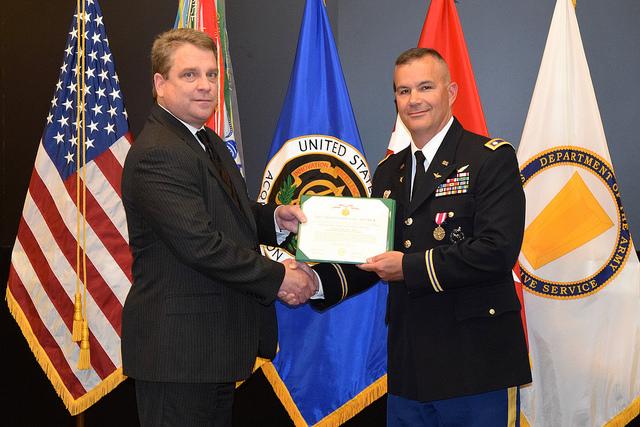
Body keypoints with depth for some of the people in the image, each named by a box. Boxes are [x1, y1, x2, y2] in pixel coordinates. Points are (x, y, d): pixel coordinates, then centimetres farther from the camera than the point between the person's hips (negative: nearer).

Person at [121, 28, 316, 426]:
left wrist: (274, 218, 1)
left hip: (215, 341, 10)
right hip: (177, 349, -10)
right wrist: (279, 277, -17)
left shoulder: (207, 141, 13)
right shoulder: (157, 155, -20)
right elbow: (200, 244, -26)